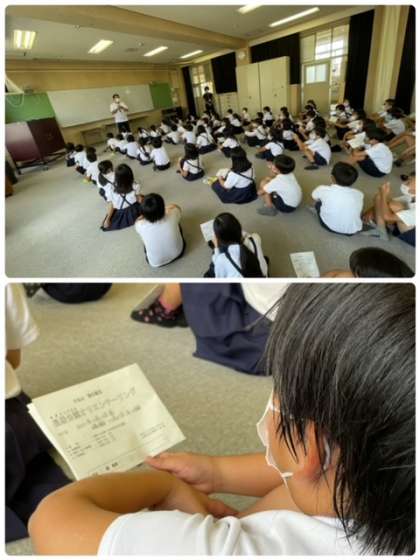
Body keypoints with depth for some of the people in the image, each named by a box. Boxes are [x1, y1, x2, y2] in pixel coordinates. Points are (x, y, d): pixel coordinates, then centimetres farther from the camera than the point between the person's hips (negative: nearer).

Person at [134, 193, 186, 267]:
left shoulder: (140, 225, -31)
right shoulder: (172, 215, -32)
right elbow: (175, 207, -3)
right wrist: (160, 209, 10)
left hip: (156, 263, 0)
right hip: (178, 253, 1)